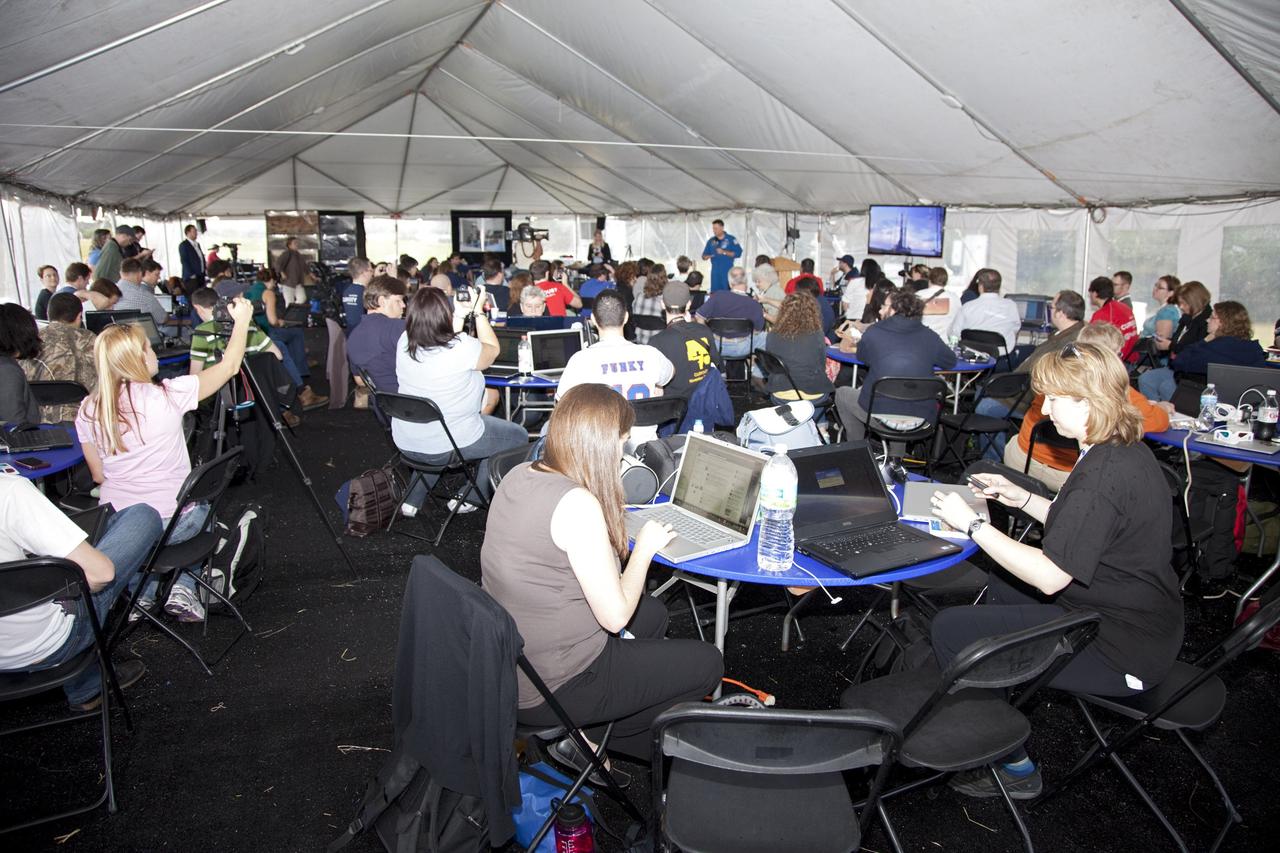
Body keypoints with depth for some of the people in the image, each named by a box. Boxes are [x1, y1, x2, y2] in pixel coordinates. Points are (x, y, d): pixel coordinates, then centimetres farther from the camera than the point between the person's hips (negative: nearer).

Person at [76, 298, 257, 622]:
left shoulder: (88, 410, -3)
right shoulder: (167, 395, -16)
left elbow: (98, 475, 5)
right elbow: (229, 366, -4)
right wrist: (241, 321, 9)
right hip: (173, 522, -4)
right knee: (202, 510, 29)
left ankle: (141, 592, 10)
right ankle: (182, 586, 9)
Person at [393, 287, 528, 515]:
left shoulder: (404, 342, -9)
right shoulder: (462, 348, -25)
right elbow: (493, 349, -3)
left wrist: (462, 313, 12)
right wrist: (478, 311, 5)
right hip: (447, 446, -6)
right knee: (518, 436, 15)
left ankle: (412, 500, 35)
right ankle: (470, 499, 22)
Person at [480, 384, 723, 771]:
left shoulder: (518, 475, -2)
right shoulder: (577, 504, -27)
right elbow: (616, 616, -21)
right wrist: (644, 547, -8)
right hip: (548, 690, -8)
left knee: (653, 611, 25)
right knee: (706, 662, 7)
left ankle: (584, 733, 18)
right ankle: (587, 739, 14)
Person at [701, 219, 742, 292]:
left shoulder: (731, 239, 0)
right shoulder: (711, 241, 12)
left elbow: (738, 253, -7)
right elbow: (704, 255, 14)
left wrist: (724, 252, -16)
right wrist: (706, 257, -10)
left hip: (727, 271, -4)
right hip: (715, 271, 4)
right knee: (714, 292, 2)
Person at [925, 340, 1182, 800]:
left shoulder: (1103, 474, -28)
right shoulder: (1128, 451, 4)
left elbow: (1050, 576, -28)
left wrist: (973, 524, -21)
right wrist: (1022, 498, 9)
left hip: (1121, 652, -11)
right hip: (1146, 624, 11)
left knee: (949, 630, -10)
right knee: (1002, 586, 27)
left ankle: (1014, 767, 6)